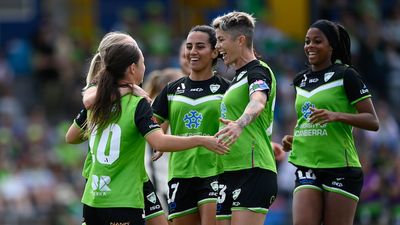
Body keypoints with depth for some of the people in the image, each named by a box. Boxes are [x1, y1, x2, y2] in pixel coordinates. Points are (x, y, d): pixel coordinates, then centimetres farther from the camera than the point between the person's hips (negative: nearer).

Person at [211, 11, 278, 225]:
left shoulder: (258, 72, -8)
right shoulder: (237, 78, 22)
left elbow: (258, 102, -30)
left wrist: (239, 124, -52)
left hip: (253, 172, -10)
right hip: (229, 174, 10)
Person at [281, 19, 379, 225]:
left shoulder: (345, 75, -4)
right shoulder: (301, 80, 15)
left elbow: (373, 121, -7)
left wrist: (336, 115, -22)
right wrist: (292, 138, 9)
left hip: (341, 169, -5)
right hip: (306, 168, 5)